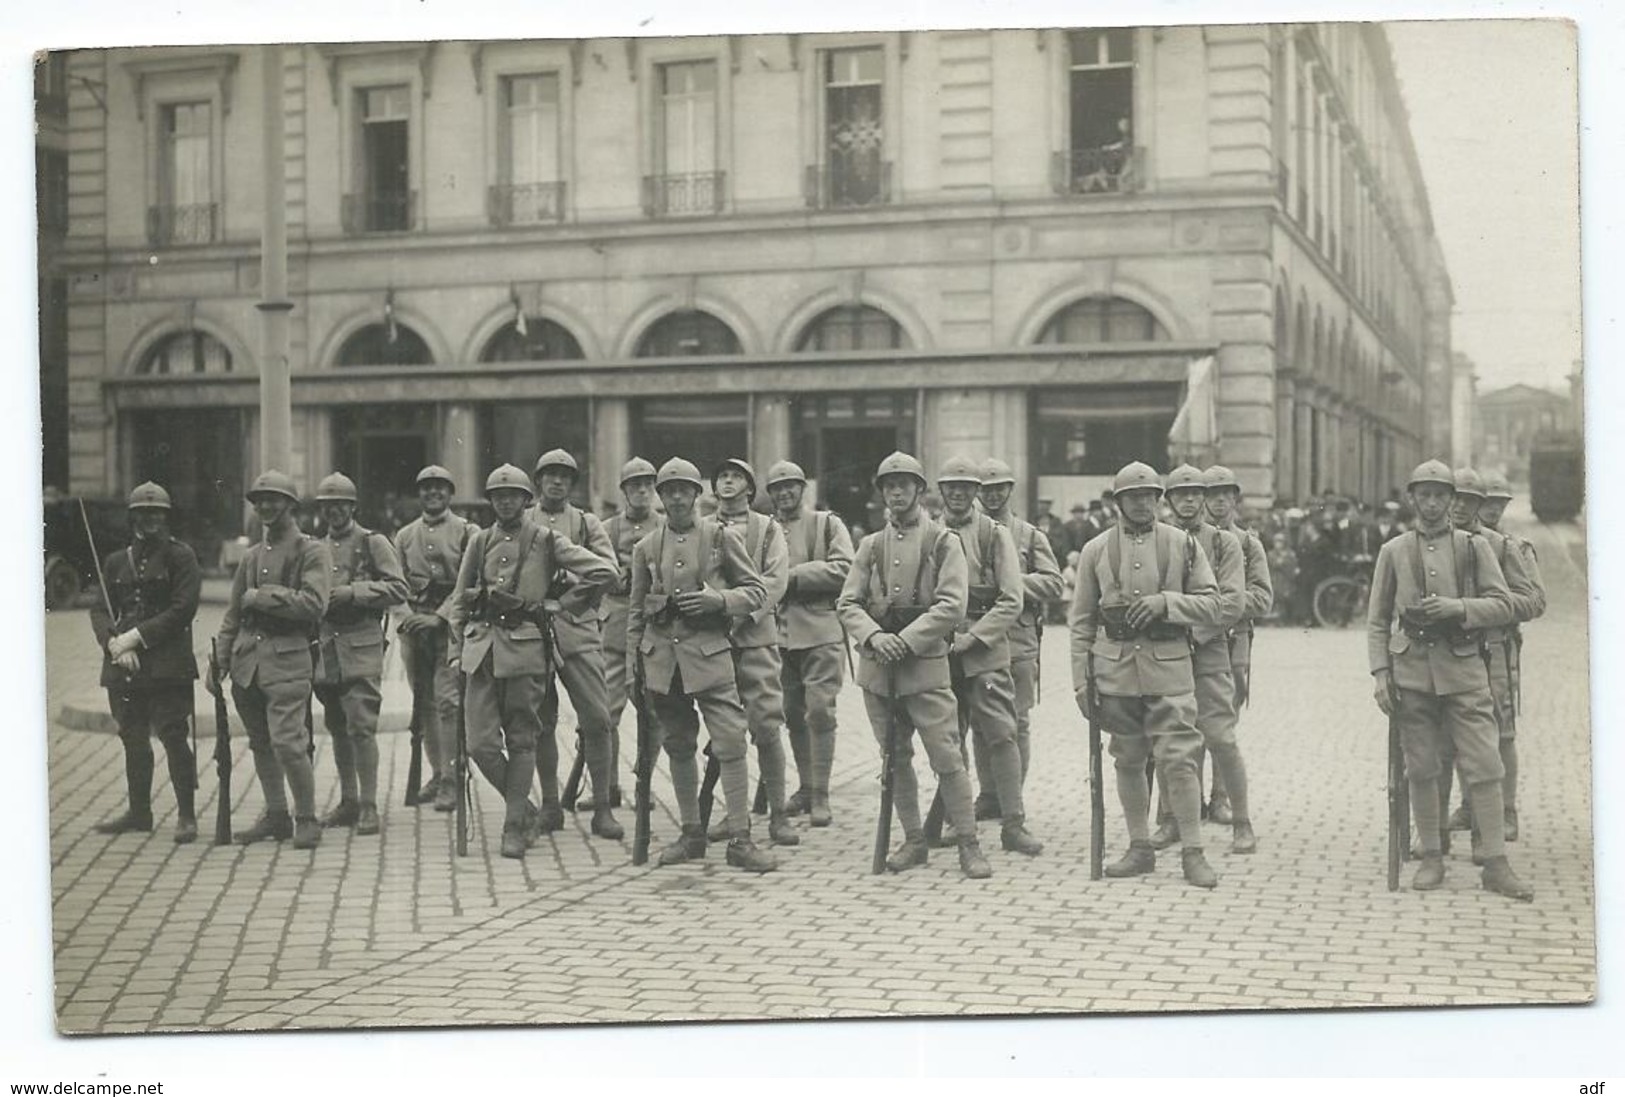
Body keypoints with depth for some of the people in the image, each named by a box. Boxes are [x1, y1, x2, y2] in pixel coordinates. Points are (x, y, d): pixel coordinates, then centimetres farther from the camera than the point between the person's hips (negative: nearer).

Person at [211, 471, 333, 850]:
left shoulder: (312, 551, -2)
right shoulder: (252, 556, 17)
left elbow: (313, 604, -16)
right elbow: (233, 614, 19)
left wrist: (262, 596, -10)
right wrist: (219, 661, 10)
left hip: (288, 657, -6)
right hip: (247, 658, 6)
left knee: (287, 741, -13)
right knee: (260, 743, 10)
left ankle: (306, 819, 0)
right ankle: (276, 815, 21)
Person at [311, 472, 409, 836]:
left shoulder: (373, 543, 0)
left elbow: (399, 589, -8)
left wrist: (353, 592, -15)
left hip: (361, 646, -6)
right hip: (326, 647, 6)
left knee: (361, 725, -11)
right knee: (337, 726, 10)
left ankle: (368, 806, -7)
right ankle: (348, 801, 19)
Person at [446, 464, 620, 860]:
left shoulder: (546, 541, 2)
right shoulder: (479, 541, 13)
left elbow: (603, 571, -5)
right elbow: (460, 600, 18)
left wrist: (564, 604, 0)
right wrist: (456, 650, 11)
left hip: (525, 647, -3)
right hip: (481, 647, 3)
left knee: (521, 741, 2)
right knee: (481, 744, -4)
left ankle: (514, 828, 10)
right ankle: (526, 811, 16)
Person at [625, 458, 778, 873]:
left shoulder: (721, 537, 3)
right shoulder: (646, 547, 11)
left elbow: (757, 591, 4)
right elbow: (636, 609, 17)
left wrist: (717, 599, -13)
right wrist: (631, 662, 11)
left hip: (708, 650, -3)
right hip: (661, 652, 3)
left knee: (730, 742, -10)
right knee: (679, 745, 9)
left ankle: (739, 840, -7)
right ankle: (692, 834, 19)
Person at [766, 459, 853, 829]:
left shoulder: (828, 524, 3)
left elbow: (843, 569, -9)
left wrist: (795, 576, -12)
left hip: (821, 632, -5)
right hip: (781, 633, 5)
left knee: (819, 711, -9)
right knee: (793, 714, 9)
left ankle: (821, 797, -6)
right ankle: (805, 788, 21)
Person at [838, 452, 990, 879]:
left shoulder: (943, 542, 1)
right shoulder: (871, 546, 11)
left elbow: (951, 606, -9)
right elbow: (847, 602, 5)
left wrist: (906, 639, -17)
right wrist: (875, 636, -14)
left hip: (926, 662, -4)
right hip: (877, 666, 4)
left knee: (947, 756, -8)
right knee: (895, 759, 9)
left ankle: (969, 845, 0)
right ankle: (913, 841, 20)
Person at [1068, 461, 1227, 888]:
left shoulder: (1183, 545, 4)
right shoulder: (1095, 551, 7)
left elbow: (1213, 607, 2)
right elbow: (1081, 622, 9)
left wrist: (1165, 602, -14)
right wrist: (1081, 680, 3)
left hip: (1169, 666, -2)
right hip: (1115, 669, 2)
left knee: (1178, 758, -8)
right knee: (1128, 761, 7)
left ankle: (1193, 853, -2)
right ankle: (1140, 848, 17)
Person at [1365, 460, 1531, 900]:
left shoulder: (1475, 547, 7)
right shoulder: (1393, 551, 8)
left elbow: (1503, 606, 3)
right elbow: (1376, 620, 9)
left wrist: (1456, 607, -13)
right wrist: (1380, 673, 0)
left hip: (1463, 669, -1)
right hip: (1411, 670, 1)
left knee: (1484, 766, -5)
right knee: (1420, 769, 4)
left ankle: (1495, 864, -1)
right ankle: (1432, 858, 14)